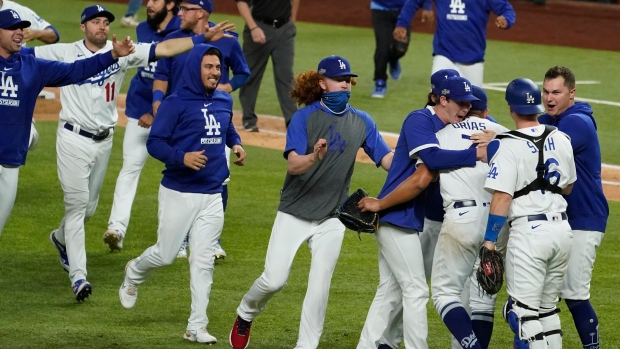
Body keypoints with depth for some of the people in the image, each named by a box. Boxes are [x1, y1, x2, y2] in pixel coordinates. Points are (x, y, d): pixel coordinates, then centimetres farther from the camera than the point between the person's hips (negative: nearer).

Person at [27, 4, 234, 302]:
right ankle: (78, 275, -10)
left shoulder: (122, 53, 2)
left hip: (104, 141, 4)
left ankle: (61, 238, 47)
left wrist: (203, 39, -13)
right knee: (77, 204, -9)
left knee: (89, 207, 16)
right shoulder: (65, 53, -4)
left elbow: (165, 49, -4)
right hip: (74, 139, -4)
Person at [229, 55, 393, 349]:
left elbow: (387, 159, -2)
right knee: (274, 279, -5)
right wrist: (314, 157, -40)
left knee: (319, 286, -2)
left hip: (332, 218, 3)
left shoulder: (362, 122, 4)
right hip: (294, 214, -3)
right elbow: (293, 164, -18)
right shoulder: (304, 117, -8)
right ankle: (245, 315, 24)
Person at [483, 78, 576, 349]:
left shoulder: (508, 146, -11)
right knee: (547, 308, 17)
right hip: (562, 229, 7)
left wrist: (489, 241, -14)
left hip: (529, 231, -6)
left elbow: (502, 197, -15)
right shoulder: (561, 140, 7)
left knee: (524, 312, -5)